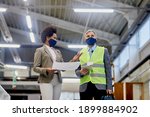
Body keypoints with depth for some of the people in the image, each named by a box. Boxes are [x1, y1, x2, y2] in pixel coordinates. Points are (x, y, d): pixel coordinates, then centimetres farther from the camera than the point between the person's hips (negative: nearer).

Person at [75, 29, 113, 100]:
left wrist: (109, 86, -4)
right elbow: (77, 70, 16)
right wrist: (81, 72, -9)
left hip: (100, 86, -2)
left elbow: (108, 69, 6)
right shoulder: (81, 53, 17)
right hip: (85, 86, 2)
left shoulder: (103, 51, 12)